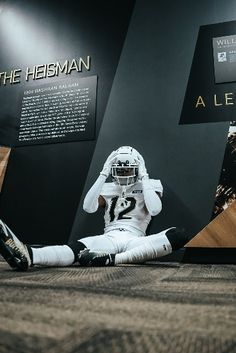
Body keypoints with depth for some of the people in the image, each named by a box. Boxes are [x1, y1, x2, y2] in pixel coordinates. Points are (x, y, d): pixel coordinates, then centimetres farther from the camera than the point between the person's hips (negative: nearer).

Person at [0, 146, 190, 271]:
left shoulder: (149, 186, 12)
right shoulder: (108, 188, 17)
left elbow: (155, 209, -10)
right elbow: (89, 207, -2)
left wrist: (144, 178, -4)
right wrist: (103, 175, 0)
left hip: (134, 240, -1)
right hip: (109, 239, 1)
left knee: (180, 235, -29)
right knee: (78, 248, -31)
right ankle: (27, 255, -62)